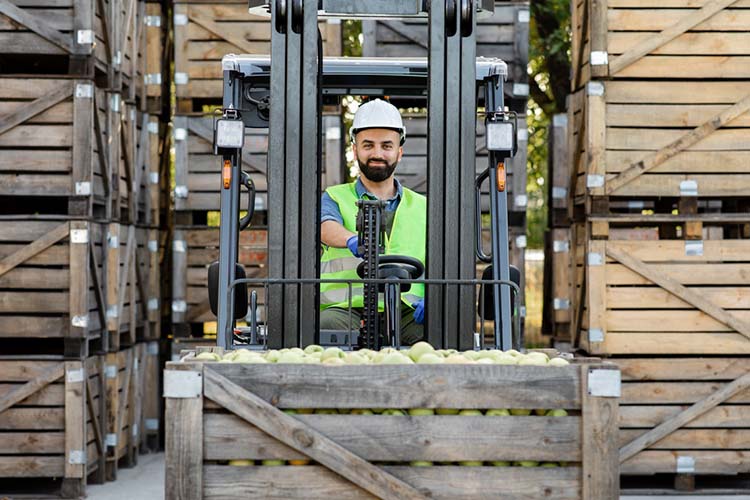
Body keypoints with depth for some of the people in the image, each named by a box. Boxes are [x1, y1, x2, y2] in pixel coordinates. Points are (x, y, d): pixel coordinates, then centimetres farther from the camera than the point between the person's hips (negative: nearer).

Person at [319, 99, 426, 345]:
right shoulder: (334, 199, 17)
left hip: (406, 313, 2)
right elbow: (327, 227, -8)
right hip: (347, 308, -1)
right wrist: (352, 240, -33)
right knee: (326, 325, -36)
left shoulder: (422, 208, 23)